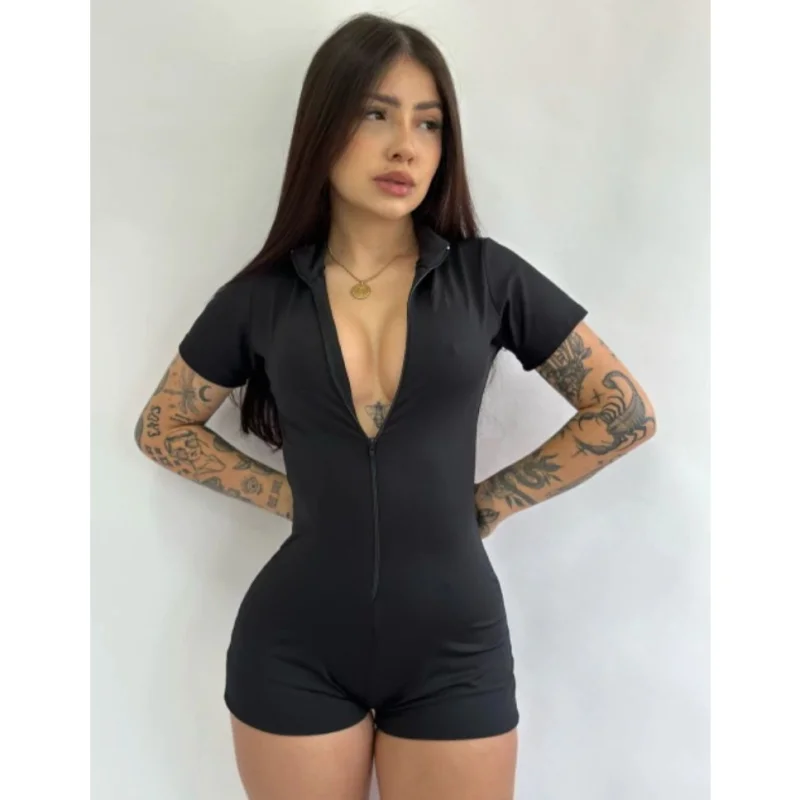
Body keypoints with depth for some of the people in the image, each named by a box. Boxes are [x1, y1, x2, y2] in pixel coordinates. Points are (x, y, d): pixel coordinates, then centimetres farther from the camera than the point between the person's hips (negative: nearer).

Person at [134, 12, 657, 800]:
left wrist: (488, 502, -2)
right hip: (294, 652, 1)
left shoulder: (488, 276, -3)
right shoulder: (261, 295, -1)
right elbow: (162, 427, 11)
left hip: (456, 651, 0)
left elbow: (624, 413, 2)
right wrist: (286, 494, -1)